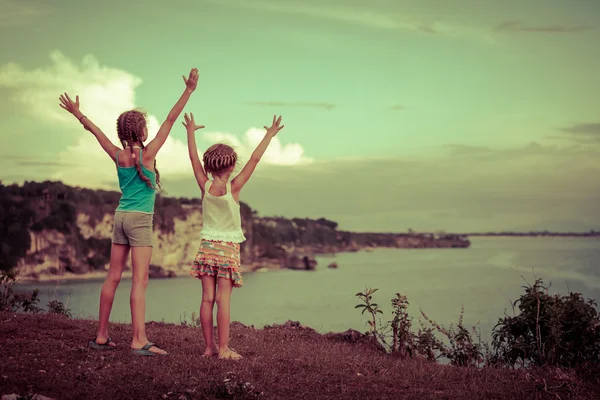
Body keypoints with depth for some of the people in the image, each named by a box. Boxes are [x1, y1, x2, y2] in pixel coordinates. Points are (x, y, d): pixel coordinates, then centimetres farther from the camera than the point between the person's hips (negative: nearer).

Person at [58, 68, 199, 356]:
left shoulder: (119, 156, 4)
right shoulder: (147, 154, -10)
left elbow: (96, 131, 18)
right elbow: (170, 120, -11)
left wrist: (77, 113, 33)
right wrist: (189, 91, -10)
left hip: (121, 217, 7)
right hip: (140, 219, -7)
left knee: (113, 278, 10)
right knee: (140, 281, -10)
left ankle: (101, 336, 15)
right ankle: (139, 341, -14)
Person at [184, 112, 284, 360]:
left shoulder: (205, 186, -3)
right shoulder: (233, 188, -12)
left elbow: (193, 157, 8)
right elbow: (255, 159, -10)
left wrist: (190, 131, 20)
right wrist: (269, 135, -2)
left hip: (207, 246, 4)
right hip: (228, 248, -4)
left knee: (208, 298, 3)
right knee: (223, 299, -5)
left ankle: (210, 347, 6)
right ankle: (224, 349, -6)